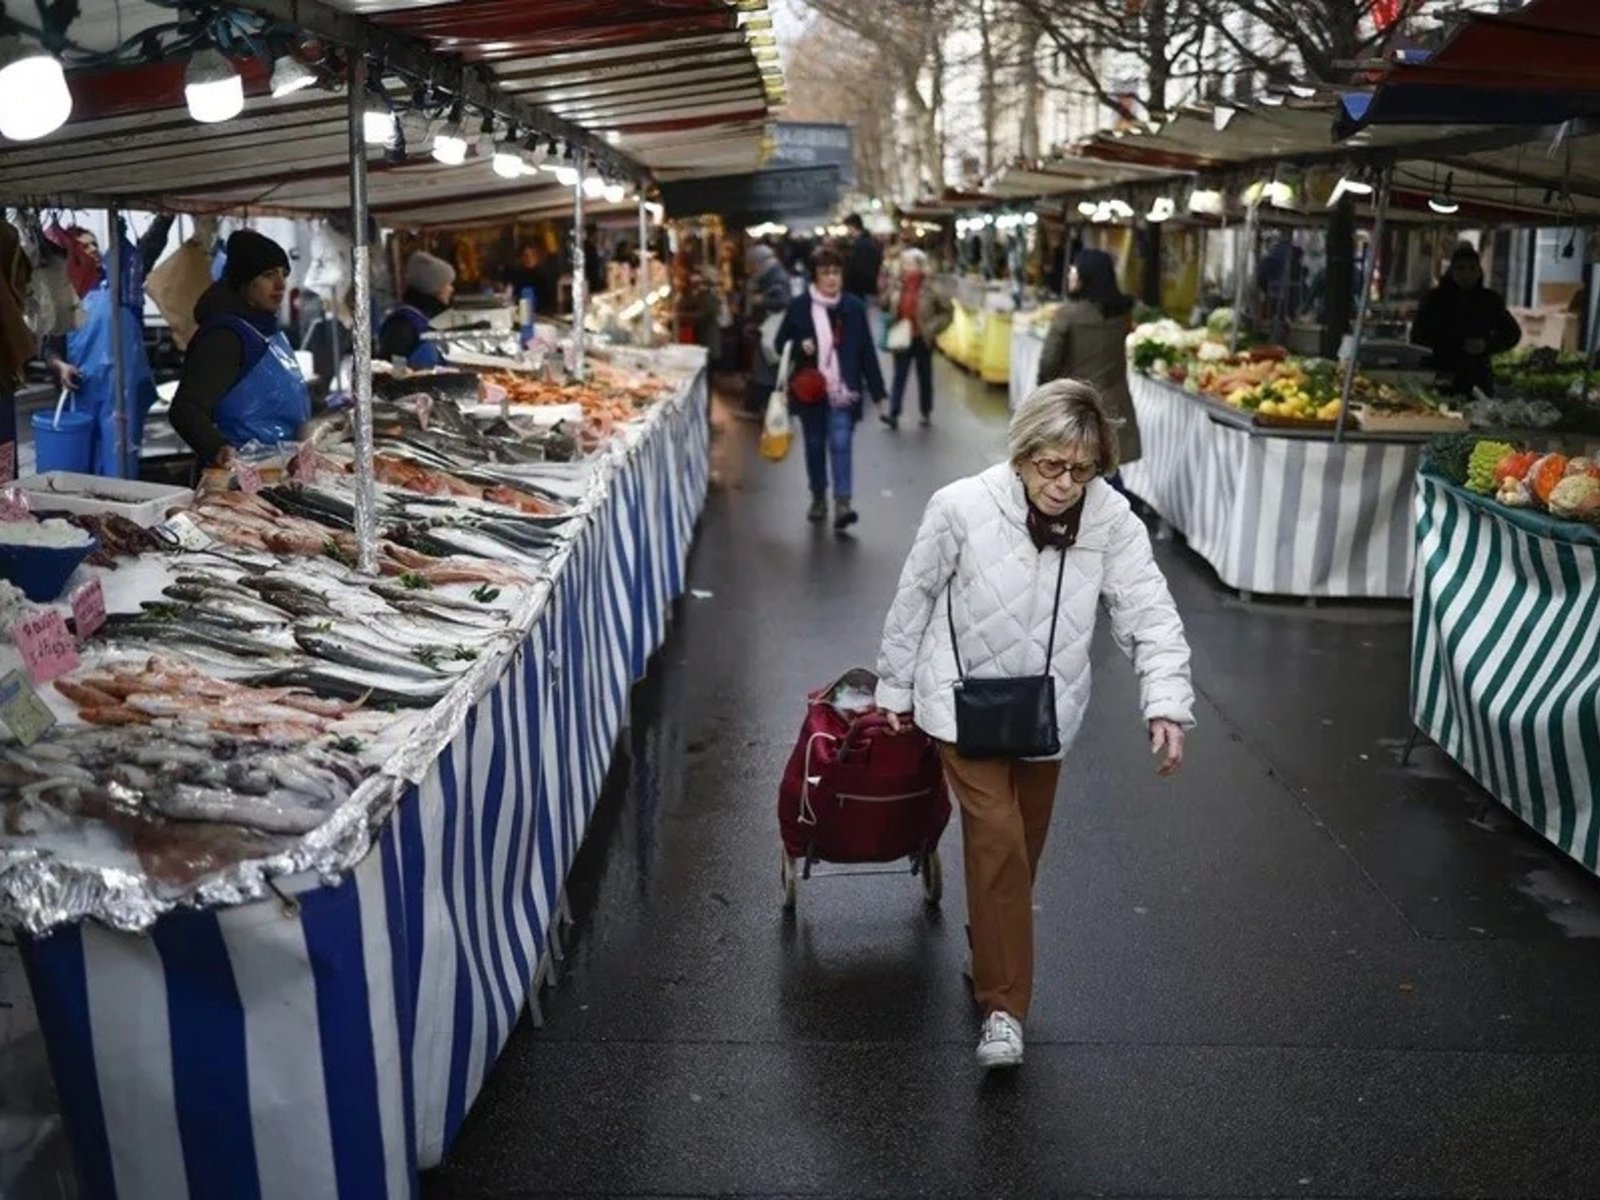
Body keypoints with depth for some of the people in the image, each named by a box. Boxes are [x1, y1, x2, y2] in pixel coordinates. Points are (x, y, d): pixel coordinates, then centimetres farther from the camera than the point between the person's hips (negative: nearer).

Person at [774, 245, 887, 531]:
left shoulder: (854, 307, -1)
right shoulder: (799, 306, -3)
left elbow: (867, 350, 2)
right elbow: (781, 343, 6)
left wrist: (876, 390, 2)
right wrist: (800, 346, -17)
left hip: (843, 390, -1)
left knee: (840, 444, -12)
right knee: (815, 444, 13)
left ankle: (842, 503, -16)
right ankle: (818, 497, 29)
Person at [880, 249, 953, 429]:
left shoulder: (930, 288, -12)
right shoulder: (896, 285, -2)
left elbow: (948, 311, -6)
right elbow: (885, 307, 14)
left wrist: (932, 328, -13)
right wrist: (891, 325, -1)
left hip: (922, 339, -2)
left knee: (924, 377, 11)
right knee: (899, 376, -3)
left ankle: (926, 414, 23)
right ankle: (893, 414, -8)